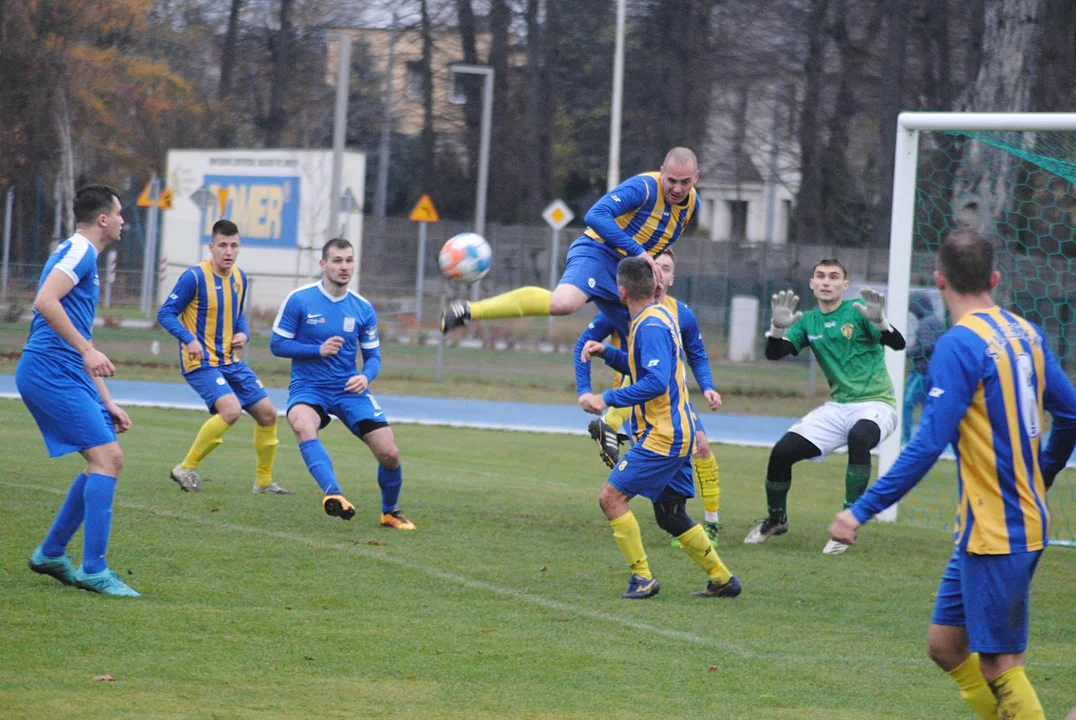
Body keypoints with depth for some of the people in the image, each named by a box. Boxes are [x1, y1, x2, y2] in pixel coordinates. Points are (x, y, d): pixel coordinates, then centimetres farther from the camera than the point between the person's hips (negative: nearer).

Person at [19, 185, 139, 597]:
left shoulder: (84, 256, 25)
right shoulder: (78, 251, -6)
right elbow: (45, 301, -24)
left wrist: (107, 403, 27)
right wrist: (87, 351, -25)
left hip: (68, 376, 10)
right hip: (50, 373, -10)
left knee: (107, 461, 10)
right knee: (106, 458, -15)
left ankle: (51, 554, 18)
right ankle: (94, 570, -16)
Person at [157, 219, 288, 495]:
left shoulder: (239, 278, 7)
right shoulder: (195, 277, -14)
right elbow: (165, 314, -12)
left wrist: (243, 334, 1)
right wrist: (189, 339, -27)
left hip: (231, 361, 8)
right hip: (201, 362, -8)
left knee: (267, 413, 6)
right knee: (231, 409, -28)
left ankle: (264, 482, 22)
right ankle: (186, 469, -13)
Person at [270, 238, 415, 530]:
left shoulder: (363, 309, 3)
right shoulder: (299, 300, -6)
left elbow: (373, 355, 10)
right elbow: (277, 344, -4)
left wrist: (366, 376, -13)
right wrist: (319, 350, -18)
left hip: (349, 389, 3)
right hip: (308, 387, -3)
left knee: (389, 454, -8)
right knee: (302, 426, -39)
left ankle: (390, 511, 21)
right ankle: (333, 494, -53)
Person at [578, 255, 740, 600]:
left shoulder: (651, 326, -17)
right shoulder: (656, 318, 14)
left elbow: (656, 382, -27)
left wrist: (607, 399, -26)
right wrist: (606, 352, 14)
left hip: (663, 435, -10)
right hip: (675, 431, 10)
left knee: (611, 496, -10)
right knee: (670, 515, 16)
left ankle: (643, 577, -7)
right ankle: (722, 579, 21)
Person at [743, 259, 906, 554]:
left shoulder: (857, 312, -8)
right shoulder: (808, 321, 7)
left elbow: (897, 343, -19)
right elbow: (773, 353, -3)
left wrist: (879, 321, -40)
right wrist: (778, 327, -24)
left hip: (875, 403, -5)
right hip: (837, 407, 5)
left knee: (859, 436, -38)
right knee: (782, 452, -6)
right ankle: (776, 519, 23)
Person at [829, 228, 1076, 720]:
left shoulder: (959, 344, -16)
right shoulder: (1026, 334, 8)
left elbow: (927, 445, -22)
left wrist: (863, 510, -19)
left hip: (996, 532, -8)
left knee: (1000, 666, -4)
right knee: (945, 644, 15)